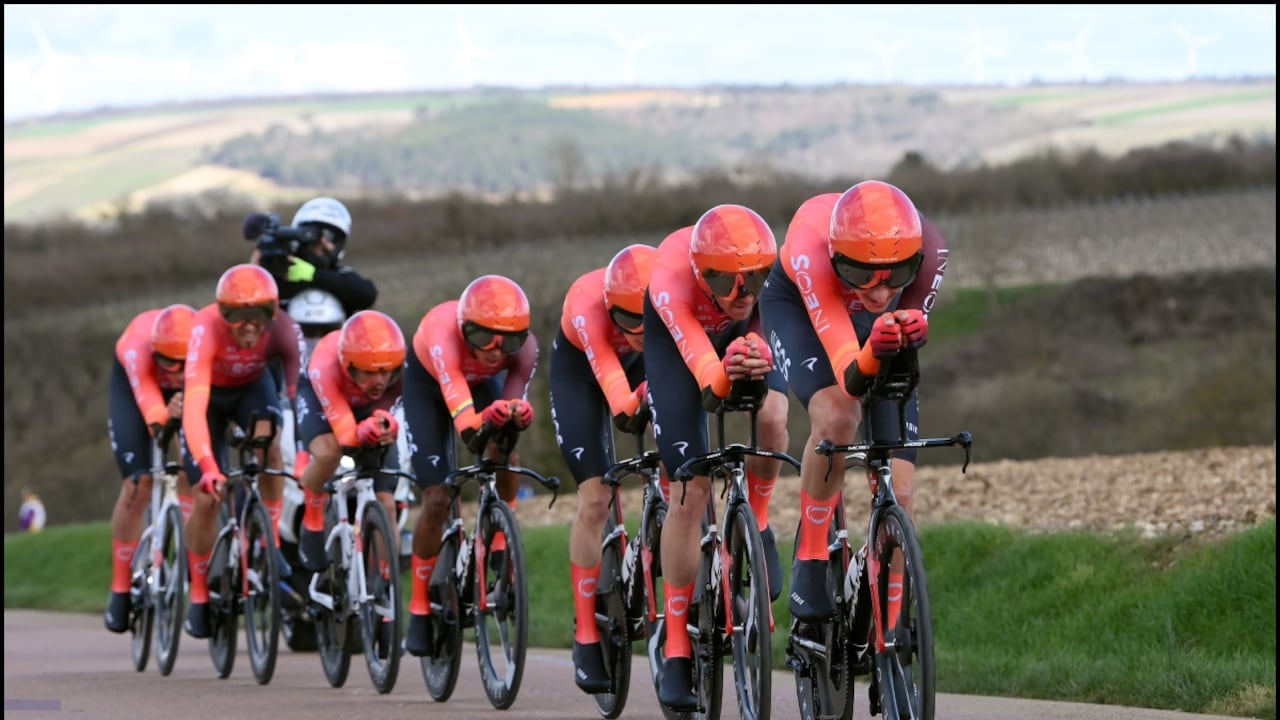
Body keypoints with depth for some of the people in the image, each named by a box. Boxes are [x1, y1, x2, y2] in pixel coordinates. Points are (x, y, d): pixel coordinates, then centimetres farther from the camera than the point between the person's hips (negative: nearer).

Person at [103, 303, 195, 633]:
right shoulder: (138, 346, -45)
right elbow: (147, 396, -61)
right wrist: (161, 416, -82)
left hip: (195, 389, 2)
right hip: (133, 385, -2)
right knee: (138, 485, -10)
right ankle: (121, 590, 4)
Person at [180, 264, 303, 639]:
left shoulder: (283, 329, -33)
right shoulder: (207, 329, -40)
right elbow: (194, 407, -48)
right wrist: (208, 468, -60)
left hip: (253, 386, 1)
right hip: (210, 392, -1)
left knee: (268, 443, -32)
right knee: (207, 498, -8)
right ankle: (199, 595, 12)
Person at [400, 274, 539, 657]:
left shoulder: (524, 347, -33)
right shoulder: (445, 336, -44)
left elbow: (513, 397, -36)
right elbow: (465, 421, -55)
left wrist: (519, 412, -59)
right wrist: (485, 419, -75)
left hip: (482, 383, 3)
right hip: (427, 384, -3)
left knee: (506, 454, -28)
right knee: (437, 500, -9)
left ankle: (500, 551, -9)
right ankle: (420, 609, 6)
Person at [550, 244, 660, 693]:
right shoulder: (589, 305, -42)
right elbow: (609, 376, -57)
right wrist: (630, 405, -77)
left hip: (643, 364, 2)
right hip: (579, 365, -2)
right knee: (595, 499, -10)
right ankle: (586, 637, -1)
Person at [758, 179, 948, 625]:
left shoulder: (928, 251, -37)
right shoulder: (812, 246, -43)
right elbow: (848, 378, -44)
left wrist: (909, 331, -49)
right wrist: (873, 352, -66)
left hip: (875, 322, 3)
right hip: (799, 306, -3)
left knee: (897, 493, -9)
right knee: (836, 416, -34)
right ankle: (810, 563, -16)